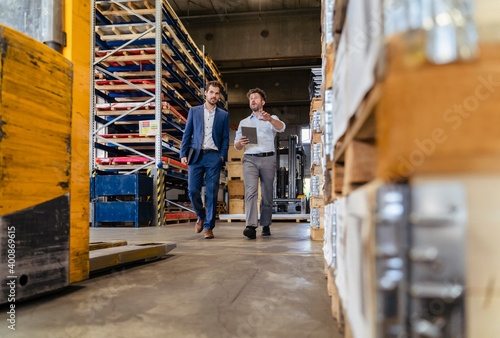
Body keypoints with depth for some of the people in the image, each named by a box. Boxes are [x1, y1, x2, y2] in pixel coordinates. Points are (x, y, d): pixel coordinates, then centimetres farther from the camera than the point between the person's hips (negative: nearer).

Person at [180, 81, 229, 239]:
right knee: (192, 190, -4)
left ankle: (209, 226, 6)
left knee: (212, 193, -3)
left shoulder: (223, 115, 12)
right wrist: (183, 154, 0)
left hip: (213, 156, 0)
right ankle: (201, 216, 23)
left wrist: (223, 155, -4)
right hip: (196, 156, 1)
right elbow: (187, 134, 10)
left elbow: (225, 138, 10)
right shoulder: (194, 111, 12)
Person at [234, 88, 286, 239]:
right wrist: (241, 143, -6)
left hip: (268, 159, -1)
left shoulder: (271, 119, 14)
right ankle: (251, 227, -27)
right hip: (250, 159, 1)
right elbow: (236, 145, 20)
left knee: (267, 194, 2)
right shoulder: (244, 122, 24)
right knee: (251, 191, -18)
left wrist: (270, 119, -32)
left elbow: (281, 127, -10)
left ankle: (266, 225, 18)